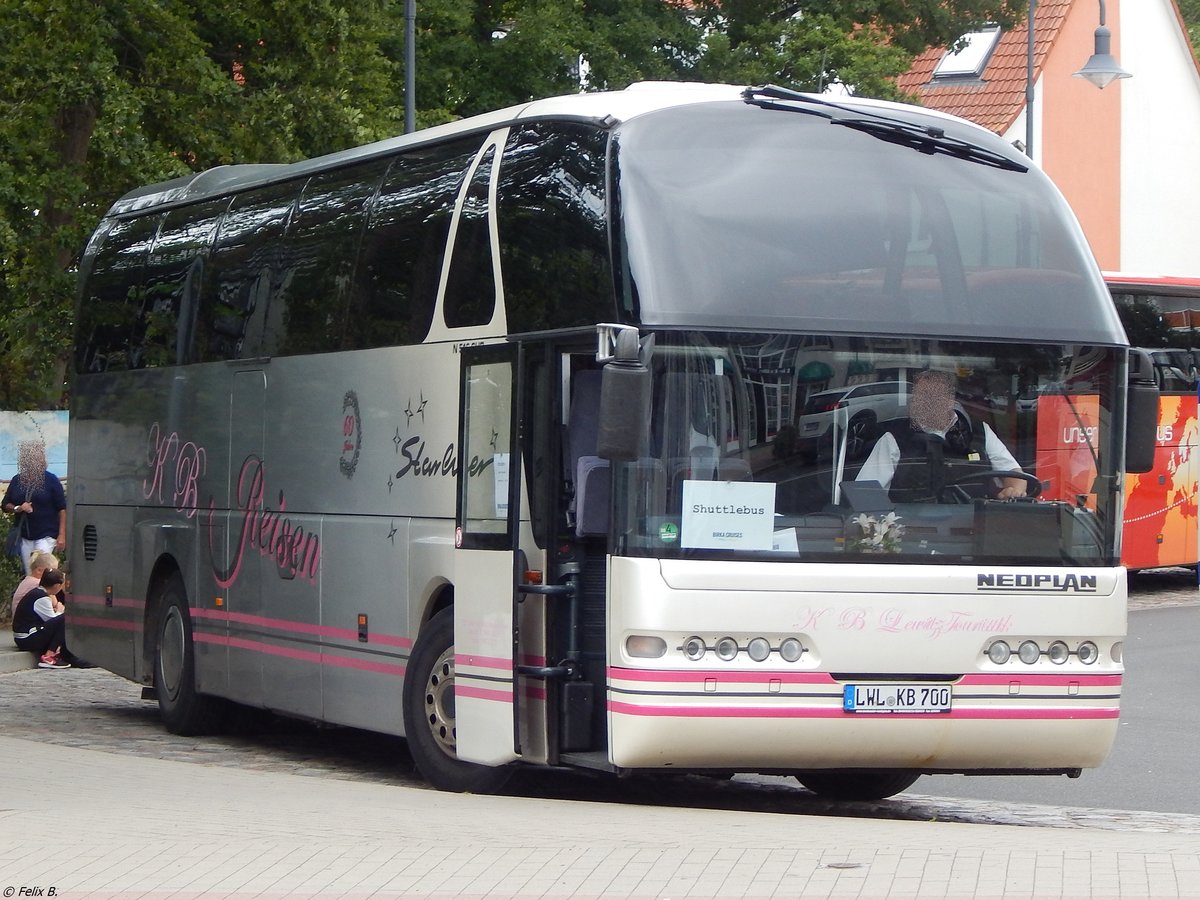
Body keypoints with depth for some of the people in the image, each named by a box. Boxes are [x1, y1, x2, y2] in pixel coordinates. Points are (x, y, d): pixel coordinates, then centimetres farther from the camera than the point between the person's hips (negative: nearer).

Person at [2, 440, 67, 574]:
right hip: (25, 536, 4)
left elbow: (62, 509, -5)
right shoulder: (17, 480, 7)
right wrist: (18, 508, -9)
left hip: (46, 535, -4)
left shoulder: (51, 480, -4)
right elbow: (5, 505, 14)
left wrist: (62, 535, -12)